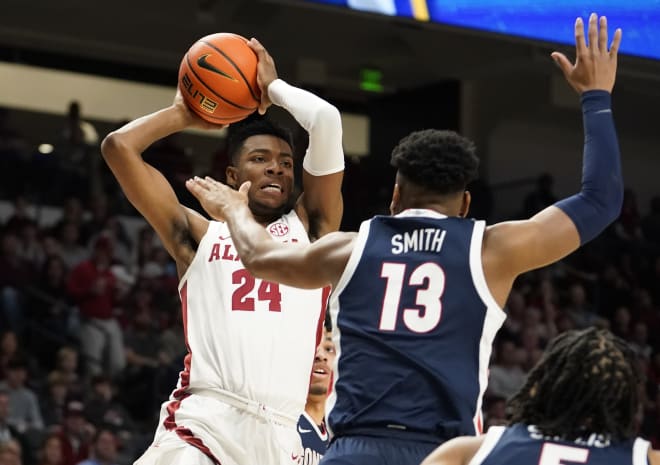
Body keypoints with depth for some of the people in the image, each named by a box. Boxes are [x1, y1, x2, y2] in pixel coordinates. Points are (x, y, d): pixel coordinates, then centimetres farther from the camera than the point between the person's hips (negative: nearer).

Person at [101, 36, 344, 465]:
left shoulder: (310, 227, 19)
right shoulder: (201, 235, 16)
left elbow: (327, 122, 9)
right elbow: (119, 146, 11)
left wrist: (273, 85, 24)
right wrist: (183, 115, 25)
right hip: (203, 425, -2)